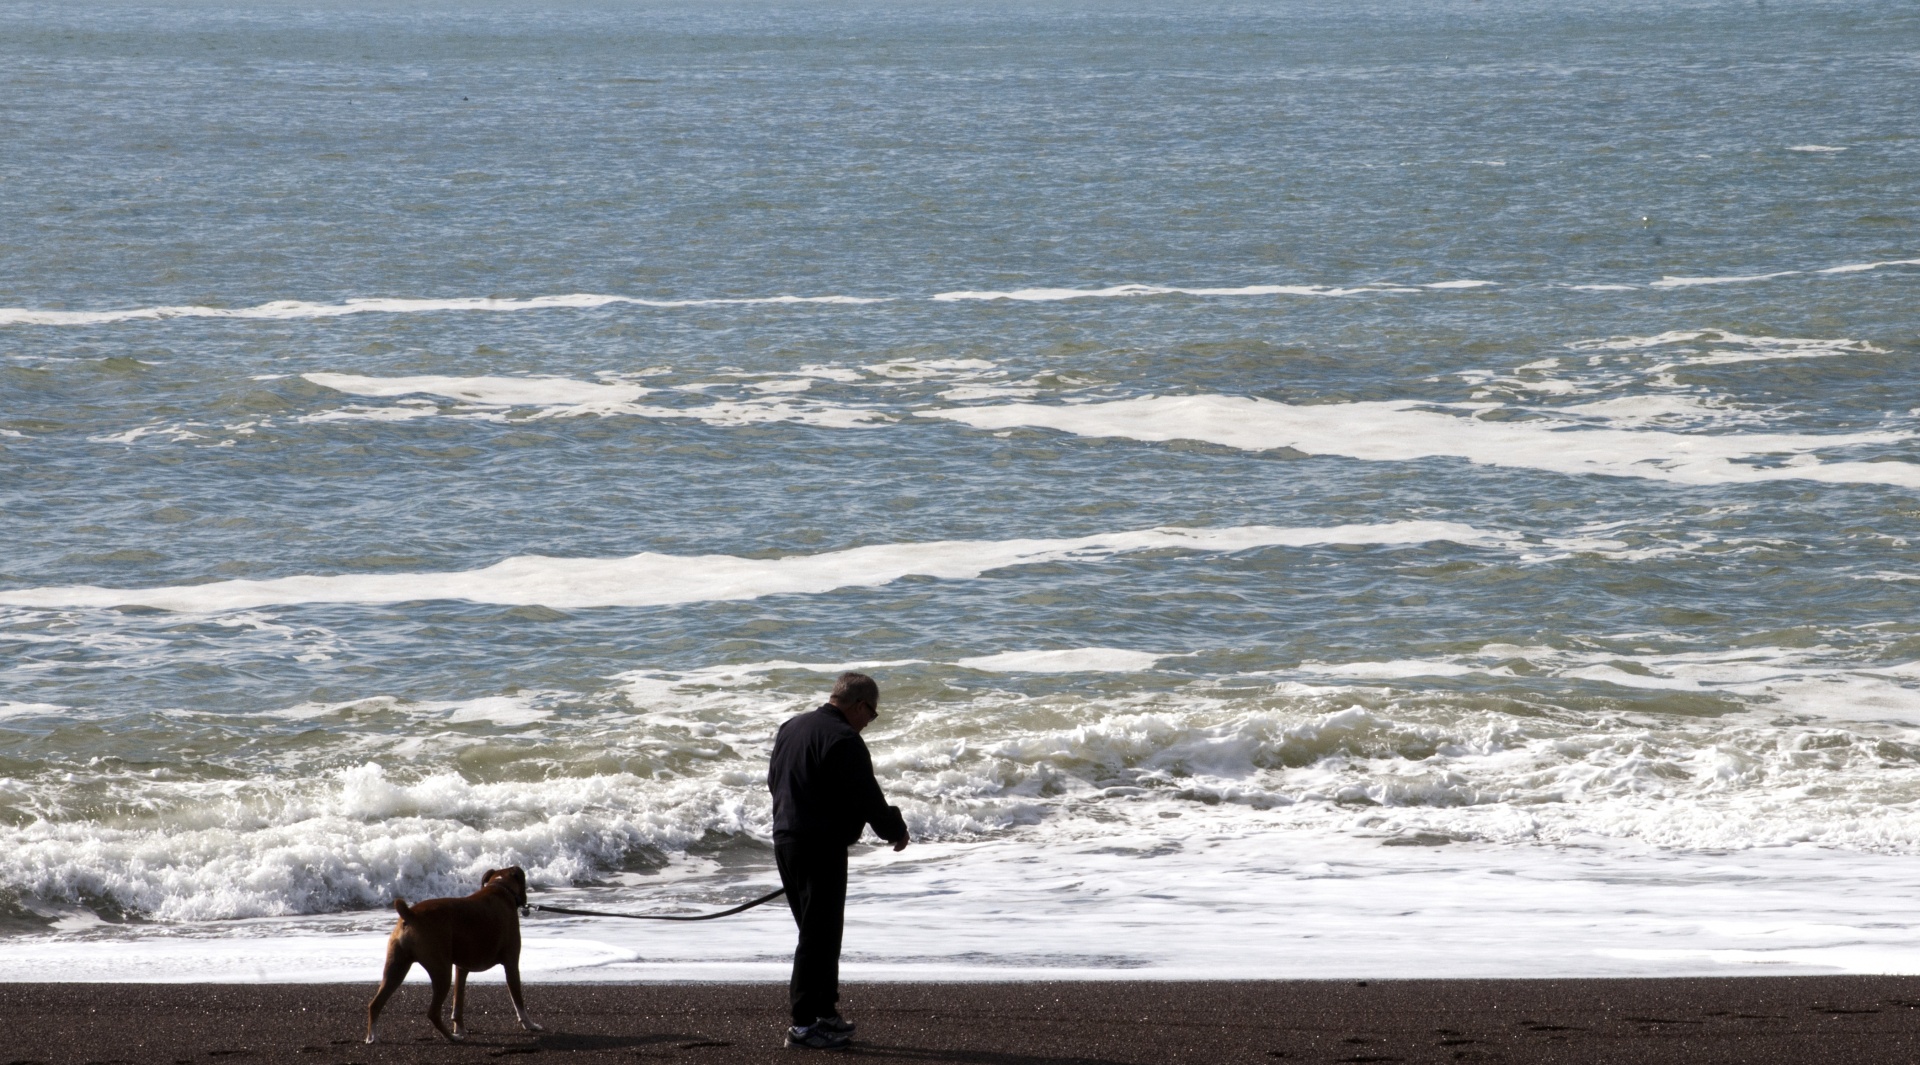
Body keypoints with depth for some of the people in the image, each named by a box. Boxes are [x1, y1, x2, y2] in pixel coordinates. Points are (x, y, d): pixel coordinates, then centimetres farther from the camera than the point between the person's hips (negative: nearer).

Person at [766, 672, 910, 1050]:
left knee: (818, 930, 19)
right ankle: (804, 1025, -5)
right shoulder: (843, 740, -16)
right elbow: (867, 798, -16)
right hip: (821, 847, -9)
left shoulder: (792, 727, 12)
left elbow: (773, 780, 22)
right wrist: (896, 831, -1)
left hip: (785, 838, 9)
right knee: (820, 934, -5)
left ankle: (824, 1010, 25)